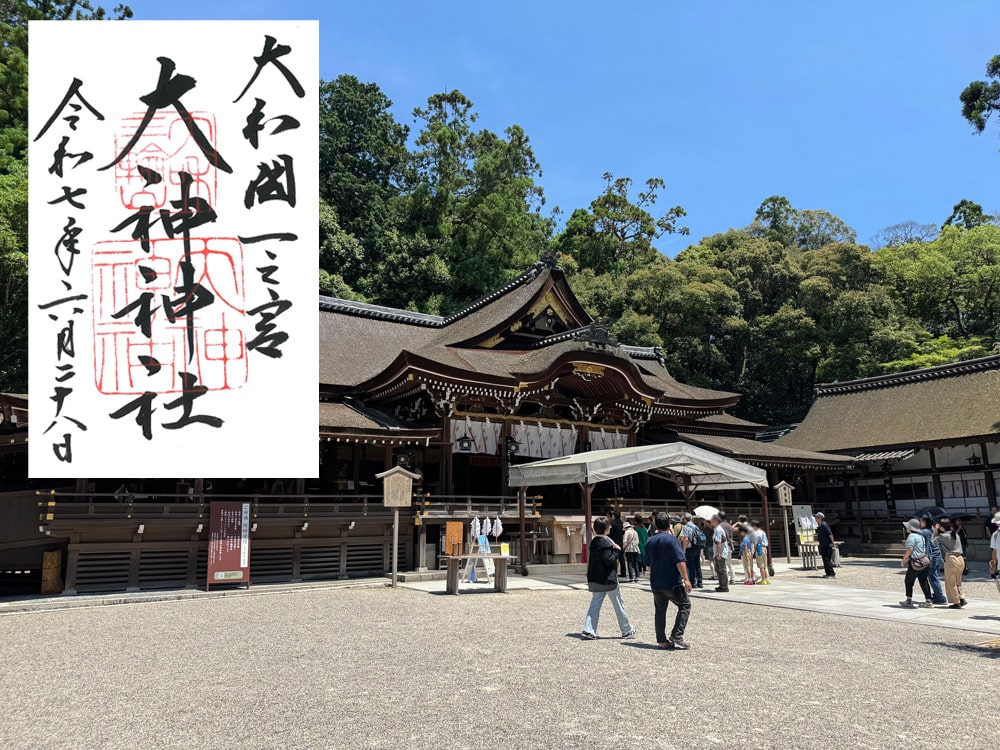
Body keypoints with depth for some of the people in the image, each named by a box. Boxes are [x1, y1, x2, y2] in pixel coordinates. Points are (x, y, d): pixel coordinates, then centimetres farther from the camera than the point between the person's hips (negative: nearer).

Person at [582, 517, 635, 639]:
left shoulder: (593, 542, 9)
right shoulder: (606, 542, -17)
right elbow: (608, 560, -23)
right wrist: (617, 551, -9)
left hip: (595, 579, 7)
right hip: (608, 579, -7)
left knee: (595, 604, 7)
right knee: (619, 605, 8)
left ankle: (589, 630, -6)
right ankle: (627, 630, 20)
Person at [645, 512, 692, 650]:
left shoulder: (650, 541, 11)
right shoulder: (671, 539, -9)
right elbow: (680, 561, -16)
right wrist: (686, 578, -15)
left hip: (656, 583, 6)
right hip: (672, 582, -6)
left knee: (659, 610, 11)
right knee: (685, 605, 5)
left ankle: (662, 640, 11)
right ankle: (677, 636, -4)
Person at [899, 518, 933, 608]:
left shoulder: (911, 536, -14)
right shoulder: (921, 536, 13)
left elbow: (910, 550, -18)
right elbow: (923, 549, 17)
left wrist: (903, 560, -7)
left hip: (916, 563, -8)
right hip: (925, 561, 8)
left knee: (908, 581, 5)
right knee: (923, 581, 12)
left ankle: (909, 601, 11)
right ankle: (928, 601, 12)